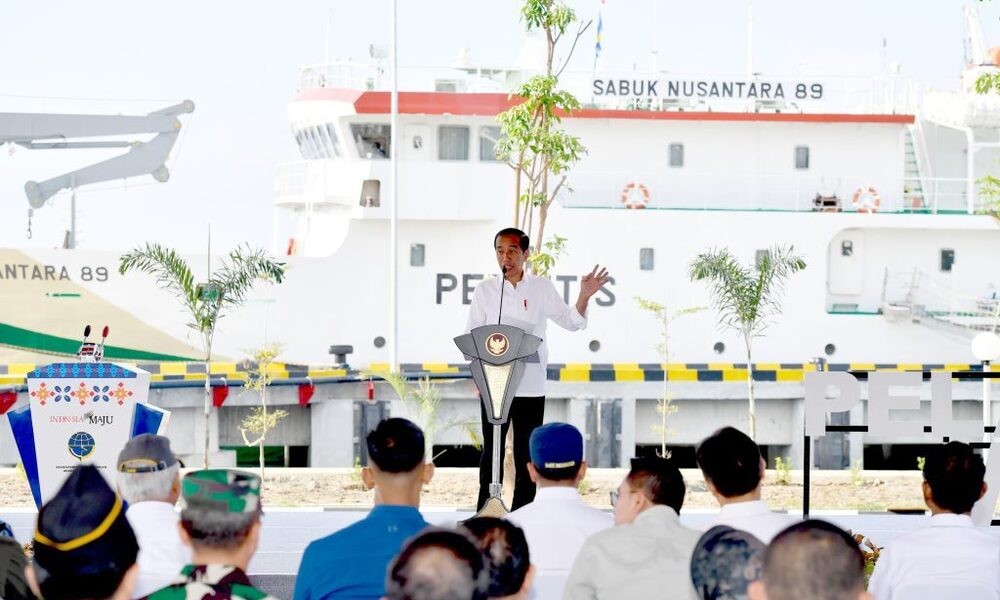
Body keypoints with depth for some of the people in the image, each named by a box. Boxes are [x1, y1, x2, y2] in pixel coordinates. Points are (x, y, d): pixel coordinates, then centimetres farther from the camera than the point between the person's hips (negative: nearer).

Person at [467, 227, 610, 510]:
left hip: (530, 385, 0)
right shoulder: (485, 290, 4)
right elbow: (472, 333, 4)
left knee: (526, 454, 4)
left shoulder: (541, 288, 4)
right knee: (491, 451, 3)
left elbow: (571, 322, 8)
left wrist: (584, 296, -11)